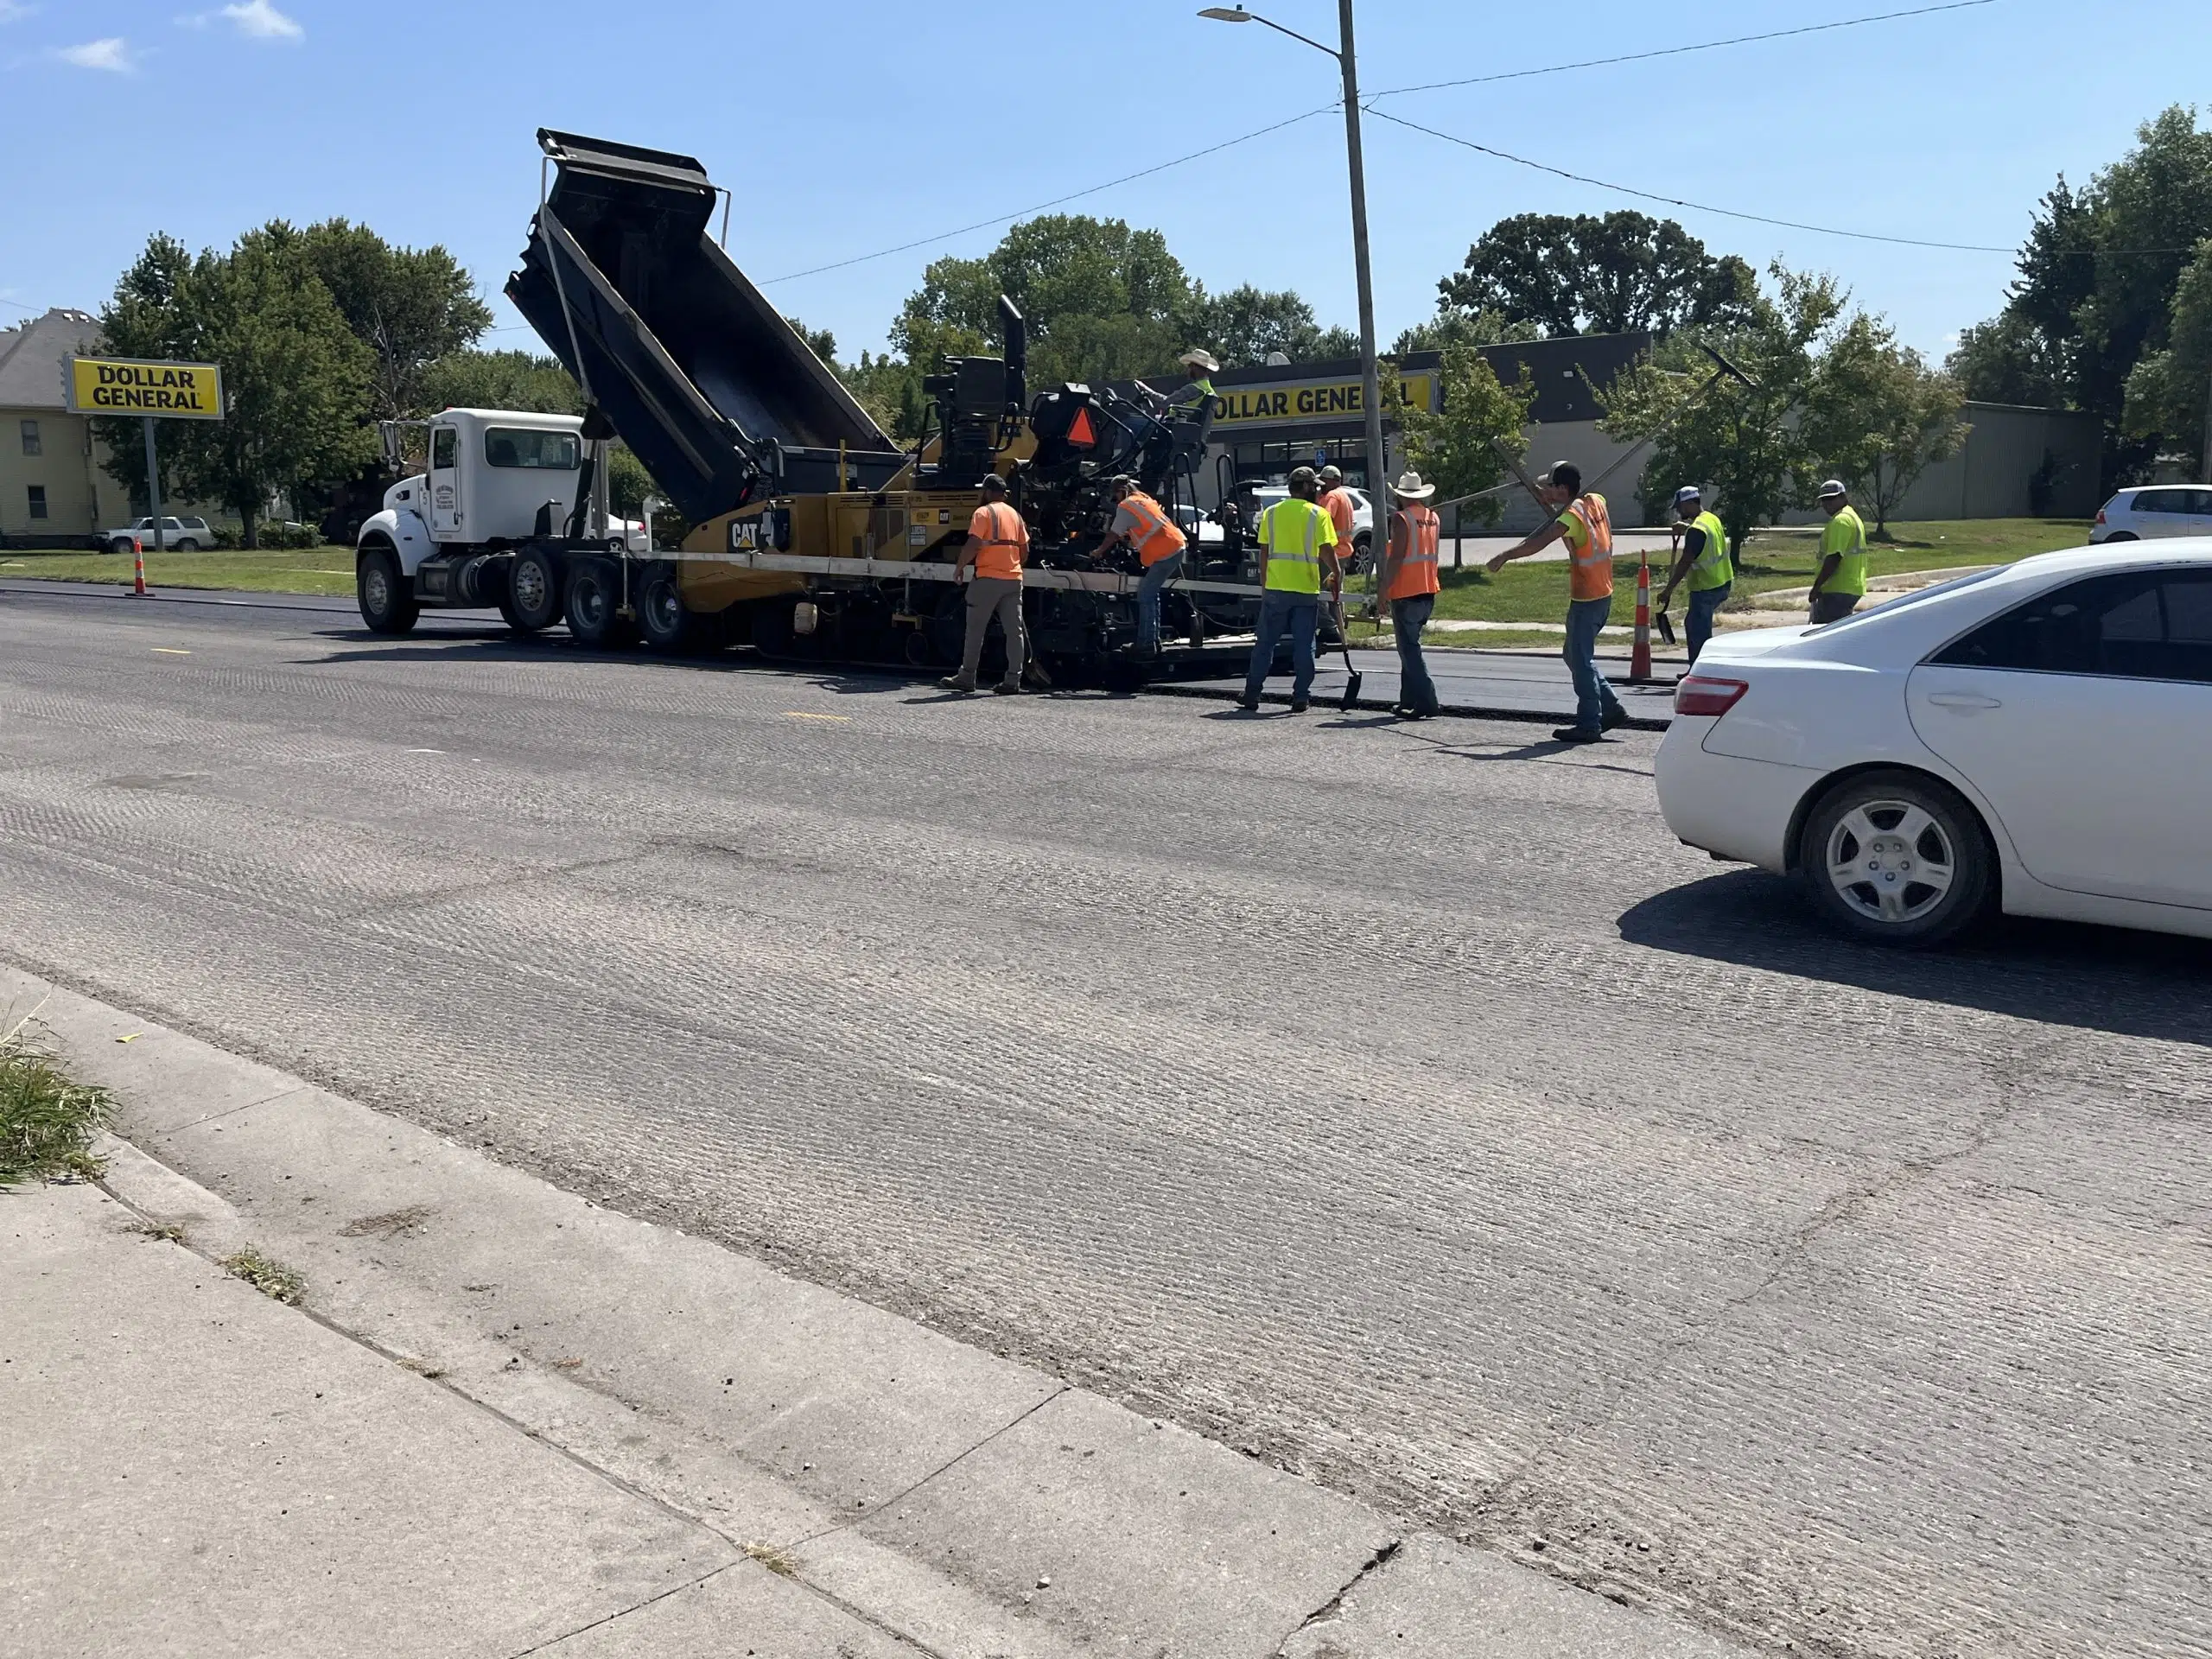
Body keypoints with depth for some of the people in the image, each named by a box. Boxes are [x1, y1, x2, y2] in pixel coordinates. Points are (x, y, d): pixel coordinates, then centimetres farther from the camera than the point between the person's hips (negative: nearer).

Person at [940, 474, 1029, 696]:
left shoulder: (983, 513, -6)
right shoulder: (1015, 515, 15)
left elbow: (973, 545, -15)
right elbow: (1025, 550, 15)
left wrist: (960, 566, -3)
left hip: (988, 578, -6)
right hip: (1013, 579, 6)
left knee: (975, 630, 2)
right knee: (1014, 631, 4)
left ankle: (966, 678, 6)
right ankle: (1013, 680, 2)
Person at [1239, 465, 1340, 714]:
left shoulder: (1271, 513, 6)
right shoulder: (1318, 514, -2)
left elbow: (1263, 552, 7)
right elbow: (1326, 551, -9)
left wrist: (1264, 583, 14)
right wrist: (1336, 576, 5)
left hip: (1276, 588, 2)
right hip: (1307, 590, -2)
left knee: (1265, 643, 8)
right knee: (1303, 646, 5)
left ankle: (1251, 695, 8)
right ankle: (1300, 698, 6)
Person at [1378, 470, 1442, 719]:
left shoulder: (1401, 518, -12)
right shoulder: (1434, 518, 11)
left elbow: (1396, 557, -17)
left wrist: (1384, 589, -14)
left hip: (1405, 593, -8)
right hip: (1428, 591, 8)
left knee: (1409, 649, -6)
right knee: (1410, 646, 17)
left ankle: (1426, 702, -14)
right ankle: (1408, 702, 20)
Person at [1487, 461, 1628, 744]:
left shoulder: (1573, 515, -18)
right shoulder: (1596, 501, 6)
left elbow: (1539, 543, -29)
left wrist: (1504, 556, -26)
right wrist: (1550, 505, 11)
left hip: (1585, 599, -9)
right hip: (1603, 594, 9)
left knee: (1581, 661, -2)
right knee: (1575, 656, 18)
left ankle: (1588, 725, 1)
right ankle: (1612, 709, 19)